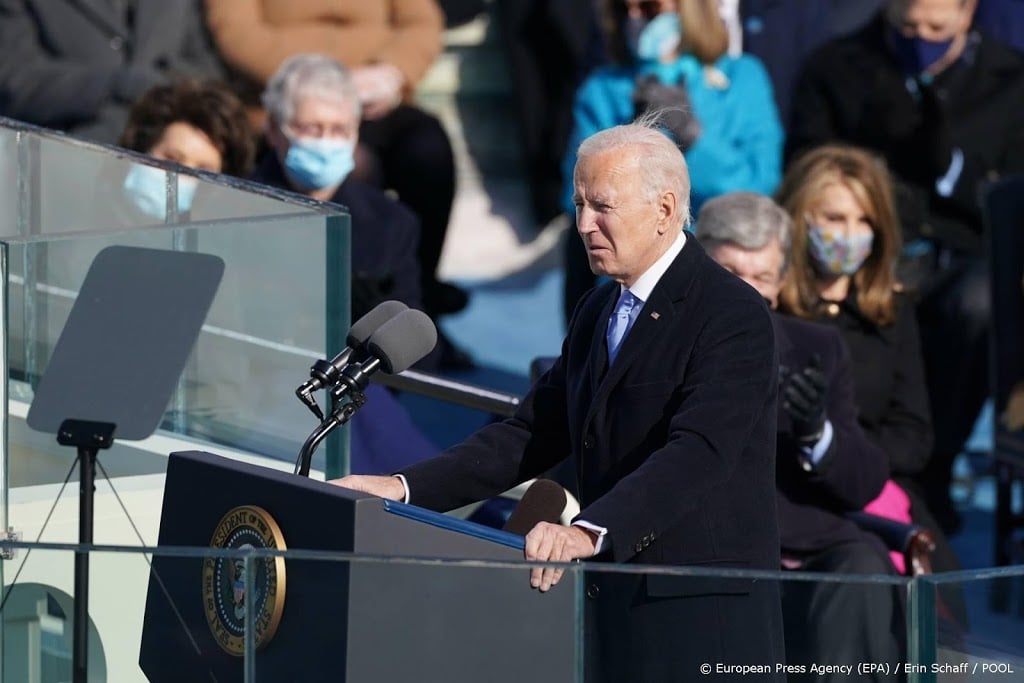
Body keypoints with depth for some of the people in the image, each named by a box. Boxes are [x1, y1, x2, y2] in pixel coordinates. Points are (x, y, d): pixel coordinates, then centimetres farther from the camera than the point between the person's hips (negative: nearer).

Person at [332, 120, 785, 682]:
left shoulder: (733, 315, -13)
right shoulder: (598, 312, 16)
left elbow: (699, 452, -25)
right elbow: (534, 433, 14)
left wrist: (590, 533, -38)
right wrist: (404, 488, 2)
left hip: (704, 622, -8)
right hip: (618, 612, 8)